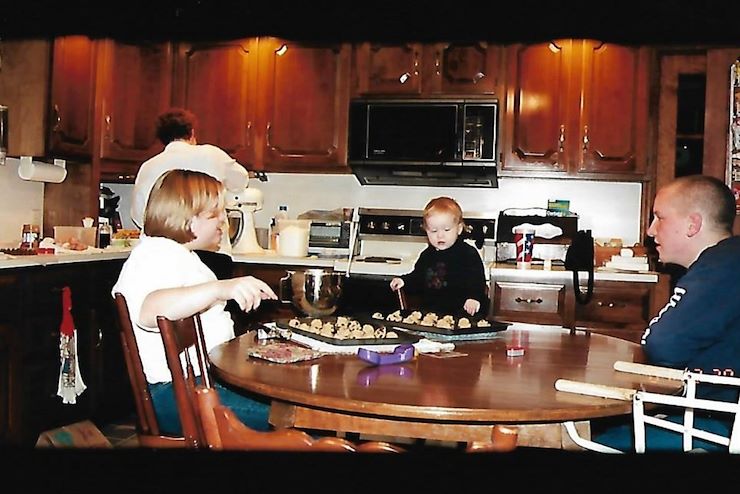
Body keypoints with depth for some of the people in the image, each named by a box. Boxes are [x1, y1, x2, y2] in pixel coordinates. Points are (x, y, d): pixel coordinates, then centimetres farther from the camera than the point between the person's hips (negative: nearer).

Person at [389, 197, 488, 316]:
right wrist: (404, 281, 8)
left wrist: (474, 297, -27)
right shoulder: (427, 255, 13)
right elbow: (418, 278, 26)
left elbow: (477, 280, -10)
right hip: (430, 312, 4)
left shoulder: (469, 254, -4)